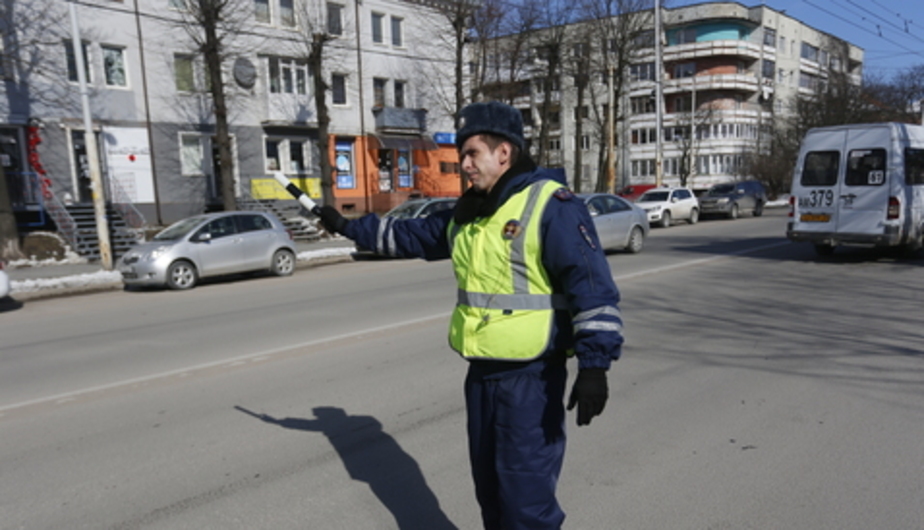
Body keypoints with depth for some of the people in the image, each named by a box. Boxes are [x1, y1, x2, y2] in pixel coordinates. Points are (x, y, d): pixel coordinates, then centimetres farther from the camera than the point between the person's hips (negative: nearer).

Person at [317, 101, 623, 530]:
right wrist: (348, 227, 28)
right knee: (489, 483, 19)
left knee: (526, 494, -2)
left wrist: (594, 364, -24)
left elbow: (592, 286, -19)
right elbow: (411, 235, 24)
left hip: (532, 377, -8)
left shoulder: (551, 204, -14)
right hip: (481, 372, 8)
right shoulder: (467, 214, 11)